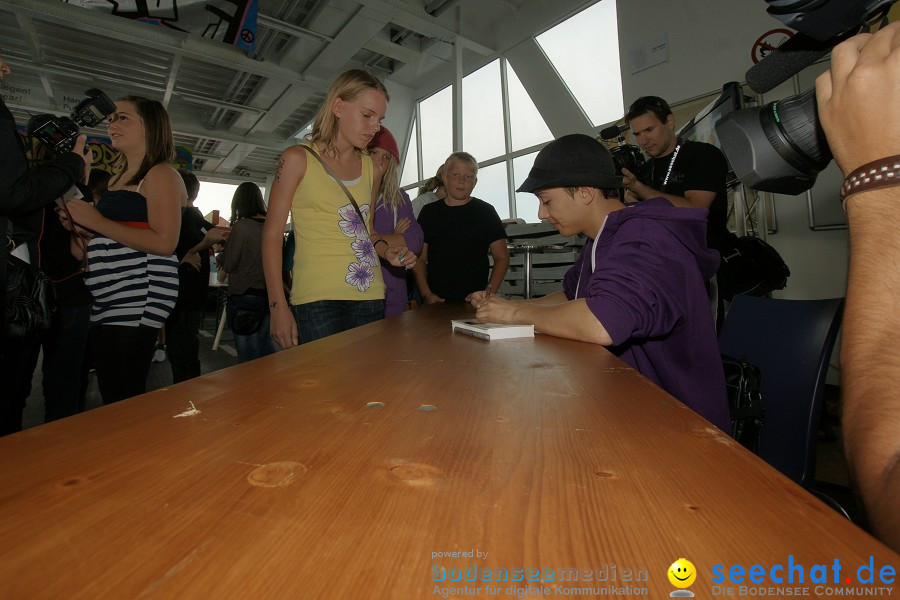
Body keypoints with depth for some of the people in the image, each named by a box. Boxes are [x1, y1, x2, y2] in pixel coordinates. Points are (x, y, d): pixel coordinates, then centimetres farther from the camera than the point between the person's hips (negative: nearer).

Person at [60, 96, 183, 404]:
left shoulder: (160, 174, -4)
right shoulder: (118, 177, 21)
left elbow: (164, 242, -18)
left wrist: (95, 221, -12)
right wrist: (79, 226, 13)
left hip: (139, 295, -9)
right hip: (106, 299, 9)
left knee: (125, 400, -8)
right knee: (111, 400, 13)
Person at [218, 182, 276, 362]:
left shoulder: (241, 226, -14)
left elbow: (228, 265, -9)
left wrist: (220, 256, 13)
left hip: (244, 296, -5)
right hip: (268, 295, 5)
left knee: (248, 355, 6)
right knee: (264, 347, 19)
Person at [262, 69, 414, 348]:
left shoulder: (372, 169, 13)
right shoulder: (298, 158, 1)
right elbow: (272, 235, -2)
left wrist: (386, 250, 1)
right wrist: (278, 307, -9)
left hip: (370, 297, 5)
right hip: (317, 300, -4)